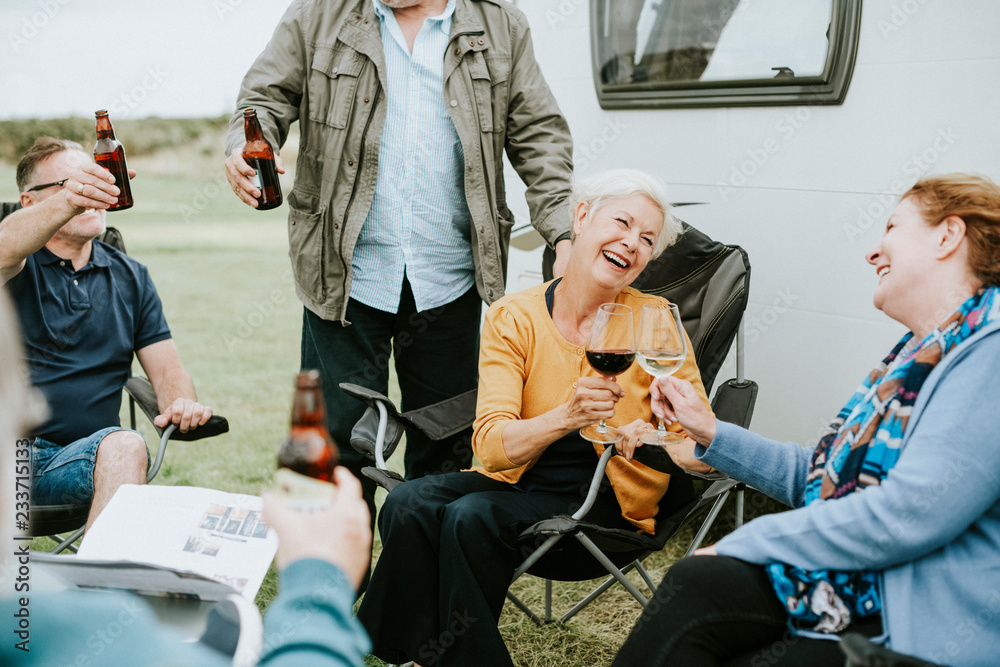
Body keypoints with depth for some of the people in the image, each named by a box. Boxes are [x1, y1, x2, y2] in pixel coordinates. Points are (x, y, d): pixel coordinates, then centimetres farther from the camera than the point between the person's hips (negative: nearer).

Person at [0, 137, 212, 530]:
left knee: (126, 447, -32)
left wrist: (181, 402, -10)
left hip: (84, 456, 3)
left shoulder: (130, 277, 18)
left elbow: (168, 371, 15)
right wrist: (67, 201, -42)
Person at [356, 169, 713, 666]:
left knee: (472, 517, -27)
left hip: (607, 500, -2)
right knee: (408, 505, -23)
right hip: (518, 482, 3)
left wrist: (650, 441, -26)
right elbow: (491, 446, -12)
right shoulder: (514, 318, -3)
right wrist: (566, 418, -31)